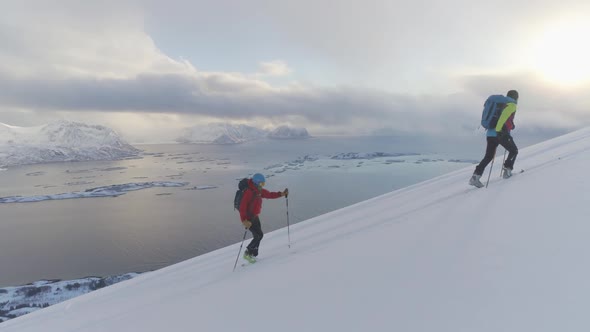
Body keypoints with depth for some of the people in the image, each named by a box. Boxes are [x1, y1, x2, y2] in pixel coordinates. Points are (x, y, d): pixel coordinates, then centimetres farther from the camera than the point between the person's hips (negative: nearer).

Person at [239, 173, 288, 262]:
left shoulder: (259, 190, 6)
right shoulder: (249, 192, -23)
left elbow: (269, 194, 17)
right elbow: (242, 207, -27)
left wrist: (282, 194, 7)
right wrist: (244, 220, -33)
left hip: (255, 217, 9)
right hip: (248, 218, -9)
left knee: (258, 236, 10)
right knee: (259, 235, -11)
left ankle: (253, 255, 22)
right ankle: (248, 253, 2)